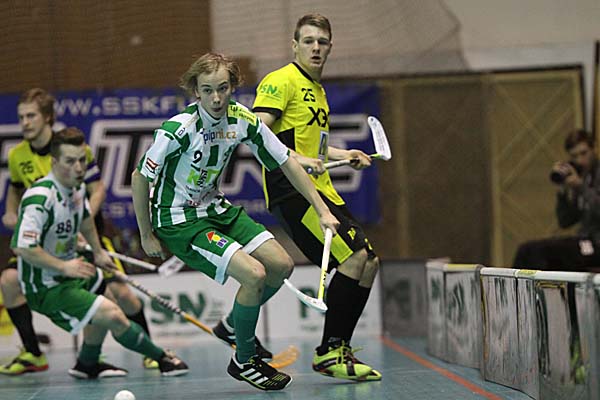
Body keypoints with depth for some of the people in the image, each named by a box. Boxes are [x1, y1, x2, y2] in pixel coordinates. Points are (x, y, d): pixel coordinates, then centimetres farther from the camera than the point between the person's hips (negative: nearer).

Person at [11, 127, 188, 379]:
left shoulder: (77, 186, 0)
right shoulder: (41, 197, -30)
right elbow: (22, 247, -36)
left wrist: (98, 252, 29)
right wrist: (64, 266, -28)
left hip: (67, 270, 11)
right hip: (46, 288, -11)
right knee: (112, 315, -20)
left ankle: (87, 365, 47)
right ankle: (162, 359, 3)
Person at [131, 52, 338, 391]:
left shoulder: (243, 119, -9)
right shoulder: (179, 130, -26)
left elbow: (286, 162, 2)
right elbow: (140, 178, -16)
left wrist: (322, 211, 0)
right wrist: (147, 236, -9)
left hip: (217, 210, 7)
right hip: (179, 220, -7)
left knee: (282, 266, 1)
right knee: (254, 274, -20)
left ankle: (236, 325, 27)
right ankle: (244, 361, 1)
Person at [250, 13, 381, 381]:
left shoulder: (318, 90, 24)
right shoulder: (282, 81, -6)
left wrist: (344, 155, 23)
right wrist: (294, 159, -28)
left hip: (322, 191, 10)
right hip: (292, 192, -10)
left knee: (369, 261, 6)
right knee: (354, 256, -19)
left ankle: (338, 351, 13)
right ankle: (329, 351, -12)